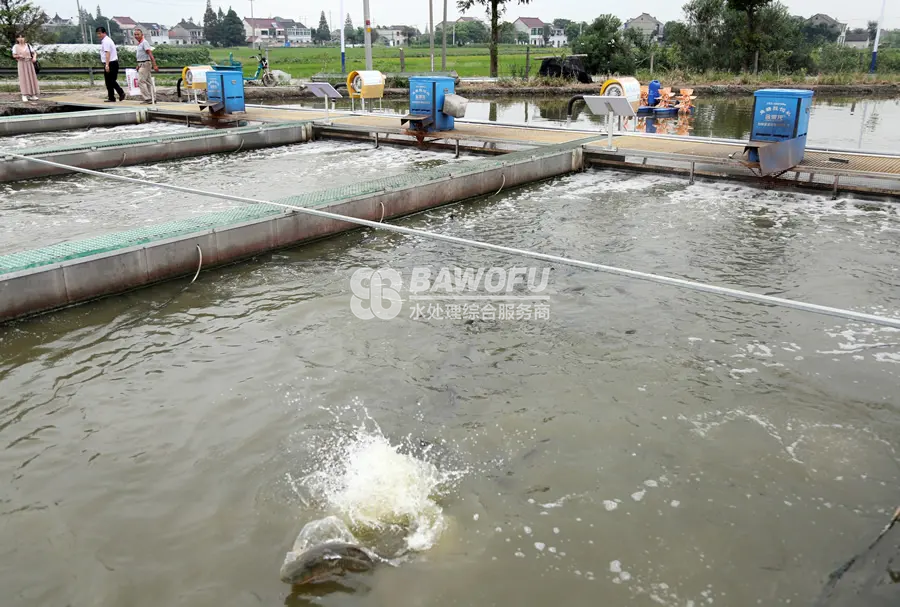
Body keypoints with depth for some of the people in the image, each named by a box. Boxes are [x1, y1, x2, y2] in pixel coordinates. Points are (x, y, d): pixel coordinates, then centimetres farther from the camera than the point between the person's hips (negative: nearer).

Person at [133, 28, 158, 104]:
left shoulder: (144, 42, -13)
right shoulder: (139, 44, 16)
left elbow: (150, 54, -21)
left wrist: (154, 65, -27)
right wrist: (138, 65, 24)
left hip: (145, 64, -10)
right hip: (142, 64, 10)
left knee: (140, 81, -13)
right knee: (147, 82, 9)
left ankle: (147, 98, -15)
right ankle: (151, 99, 12)